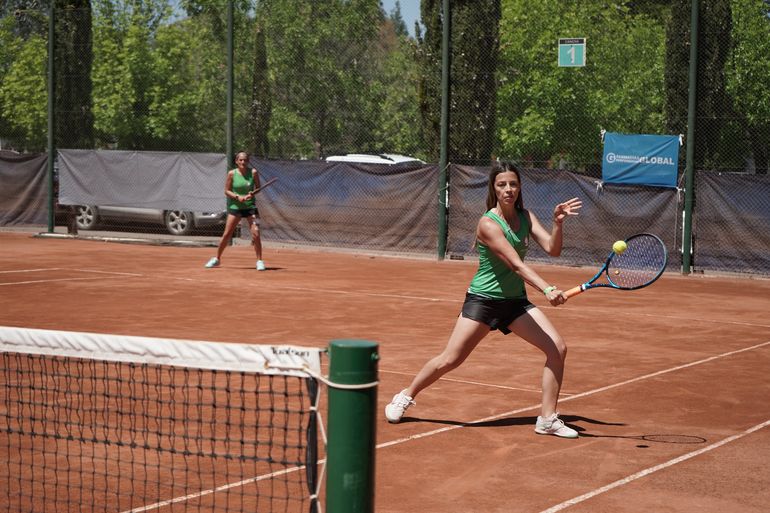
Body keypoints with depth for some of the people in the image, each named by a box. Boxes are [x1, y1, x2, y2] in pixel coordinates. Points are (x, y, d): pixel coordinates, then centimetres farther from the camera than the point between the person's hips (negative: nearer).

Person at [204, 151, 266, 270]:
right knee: (226, 234, 2)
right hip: (235, 207, 0)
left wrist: (252, 194, -18)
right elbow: (227, 191, -1)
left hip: (250, 207, 0)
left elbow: (258, 188, 4)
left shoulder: (253, 173, -4)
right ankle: (217, 259, 19)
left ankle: (259, 261, -1)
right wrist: (237, 197, -17)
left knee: (255, 233, -13)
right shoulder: (232, 174, -5)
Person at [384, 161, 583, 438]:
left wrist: (558, 222, -23)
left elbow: (552, 249, -6)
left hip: (516, 301, 6)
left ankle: (548, 419, -1)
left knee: (558, 348, -10)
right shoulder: (488, 223, -18)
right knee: (449, 360, -4)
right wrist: (547, 289, -38)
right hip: (484, 299, -6)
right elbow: (516, 265, -27)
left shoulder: (526, 217, 3)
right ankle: (406, 396, 22)